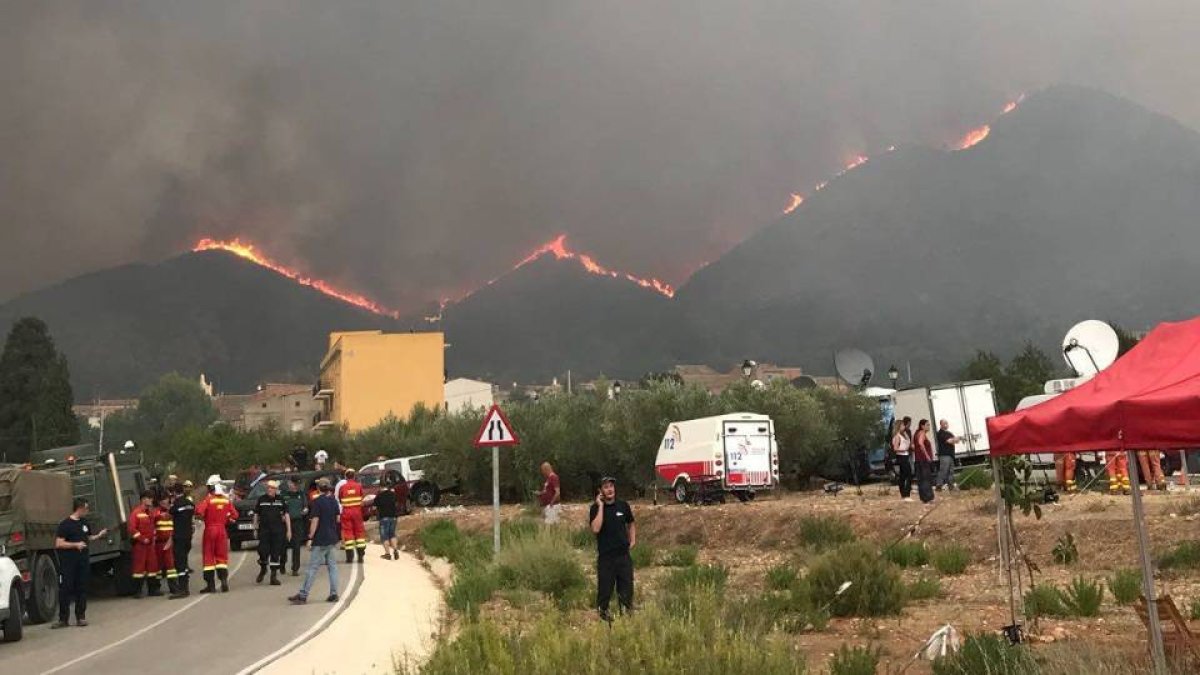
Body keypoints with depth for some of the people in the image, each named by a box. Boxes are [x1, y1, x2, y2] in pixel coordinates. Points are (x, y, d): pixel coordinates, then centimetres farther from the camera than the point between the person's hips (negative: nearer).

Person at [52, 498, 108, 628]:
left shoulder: (84, 523, 12)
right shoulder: (65, 524, -8)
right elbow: (58, 544, -13)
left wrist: (99, 535, 8)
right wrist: (75, 545, -19)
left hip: (83, 562, 6)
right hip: (68, 563, -6)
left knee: (82, 589, 6)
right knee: (65, 589, -2)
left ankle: (81, 617, 12)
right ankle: (63, 619, 4)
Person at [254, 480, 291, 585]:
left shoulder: (280, 500, 5)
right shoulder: (261, 499, 5)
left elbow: (286, 515, 8)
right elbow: (256, 515, 11)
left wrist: (289, 530, 4)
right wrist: (255, 529, 7)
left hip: (278, 530, 0)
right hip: (264, 529, 0)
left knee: (276, 553, 1)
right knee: (263, 551, -7)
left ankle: (274, 576, 9)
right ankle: (263, 569, 23)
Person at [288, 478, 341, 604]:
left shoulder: (317, 502, -12)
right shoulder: (333, 501, 6)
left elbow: (315, 521, -16)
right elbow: (338, 519, 14)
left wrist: (310, 538, -13)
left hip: (320, 540, -6)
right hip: (332, 538, 6)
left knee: (312, 568, -4)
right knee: (332, 566, 10)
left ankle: (303, 595, -2)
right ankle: (333, 594, 9)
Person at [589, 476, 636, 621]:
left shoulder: (623, 506, 4)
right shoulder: (596, 508, -5)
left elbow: (631, 524, 22)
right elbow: (595, 529, -22)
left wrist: (633, 540, 8)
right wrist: (601, 506, -19)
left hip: (623, 555, 3)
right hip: (605, 557, -3)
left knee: (626, 588, 6)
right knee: (605, 588, 2)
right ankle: (602, 613, 17)